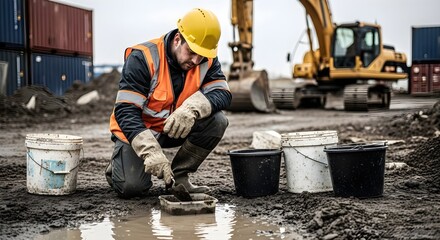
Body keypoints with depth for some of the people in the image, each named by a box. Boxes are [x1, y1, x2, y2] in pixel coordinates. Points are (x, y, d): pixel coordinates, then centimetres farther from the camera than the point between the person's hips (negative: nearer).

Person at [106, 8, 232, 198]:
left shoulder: (207, 60, -11)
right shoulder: (143, 57, -25)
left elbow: (223, 94, -20)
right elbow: (125, 111, -29)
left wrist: (192, 108, -41)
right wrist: (152, 152, -41)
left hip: (178, 129, 4)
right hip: (137, 130, -4)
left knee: (217, 121, -22)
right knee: (132, 187, -22)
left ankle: (178, 175, -4)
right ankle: (119, 166, 16)